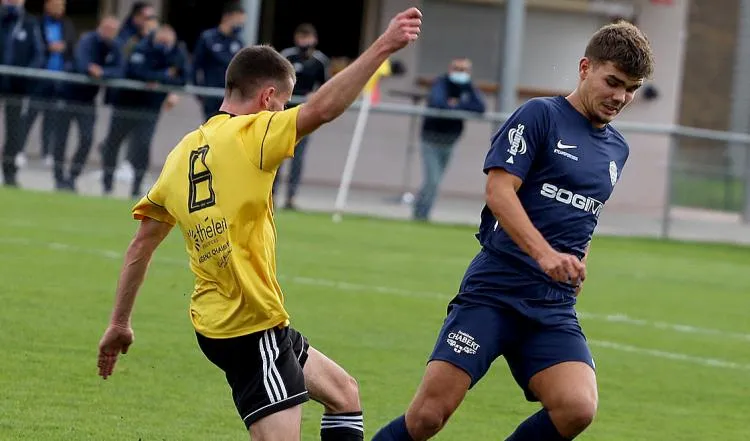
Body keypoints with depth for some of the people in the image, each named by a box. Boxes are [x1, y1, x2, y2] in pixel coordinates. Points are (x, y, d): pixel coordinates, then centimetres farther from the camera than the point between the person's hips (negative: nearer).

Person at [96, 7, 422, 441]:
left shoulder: (182, 154, 12)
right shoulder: (248, 135, -11)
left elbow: (141, 246, 16)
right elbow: (322, 109, -25)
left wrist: (119, 323, 22)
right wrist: (383, 47, -23)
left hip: (217, 320, 10)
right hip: (253, 324, -10)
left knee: (344, 392, 21)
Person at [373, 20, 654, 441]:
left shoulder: (616, 149, 18)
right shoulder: (540, 115, -2)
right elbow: (500, 190, -14)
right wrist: (545, 255, -26)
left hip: (554, 309, 5)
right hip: (493, 291, -5)